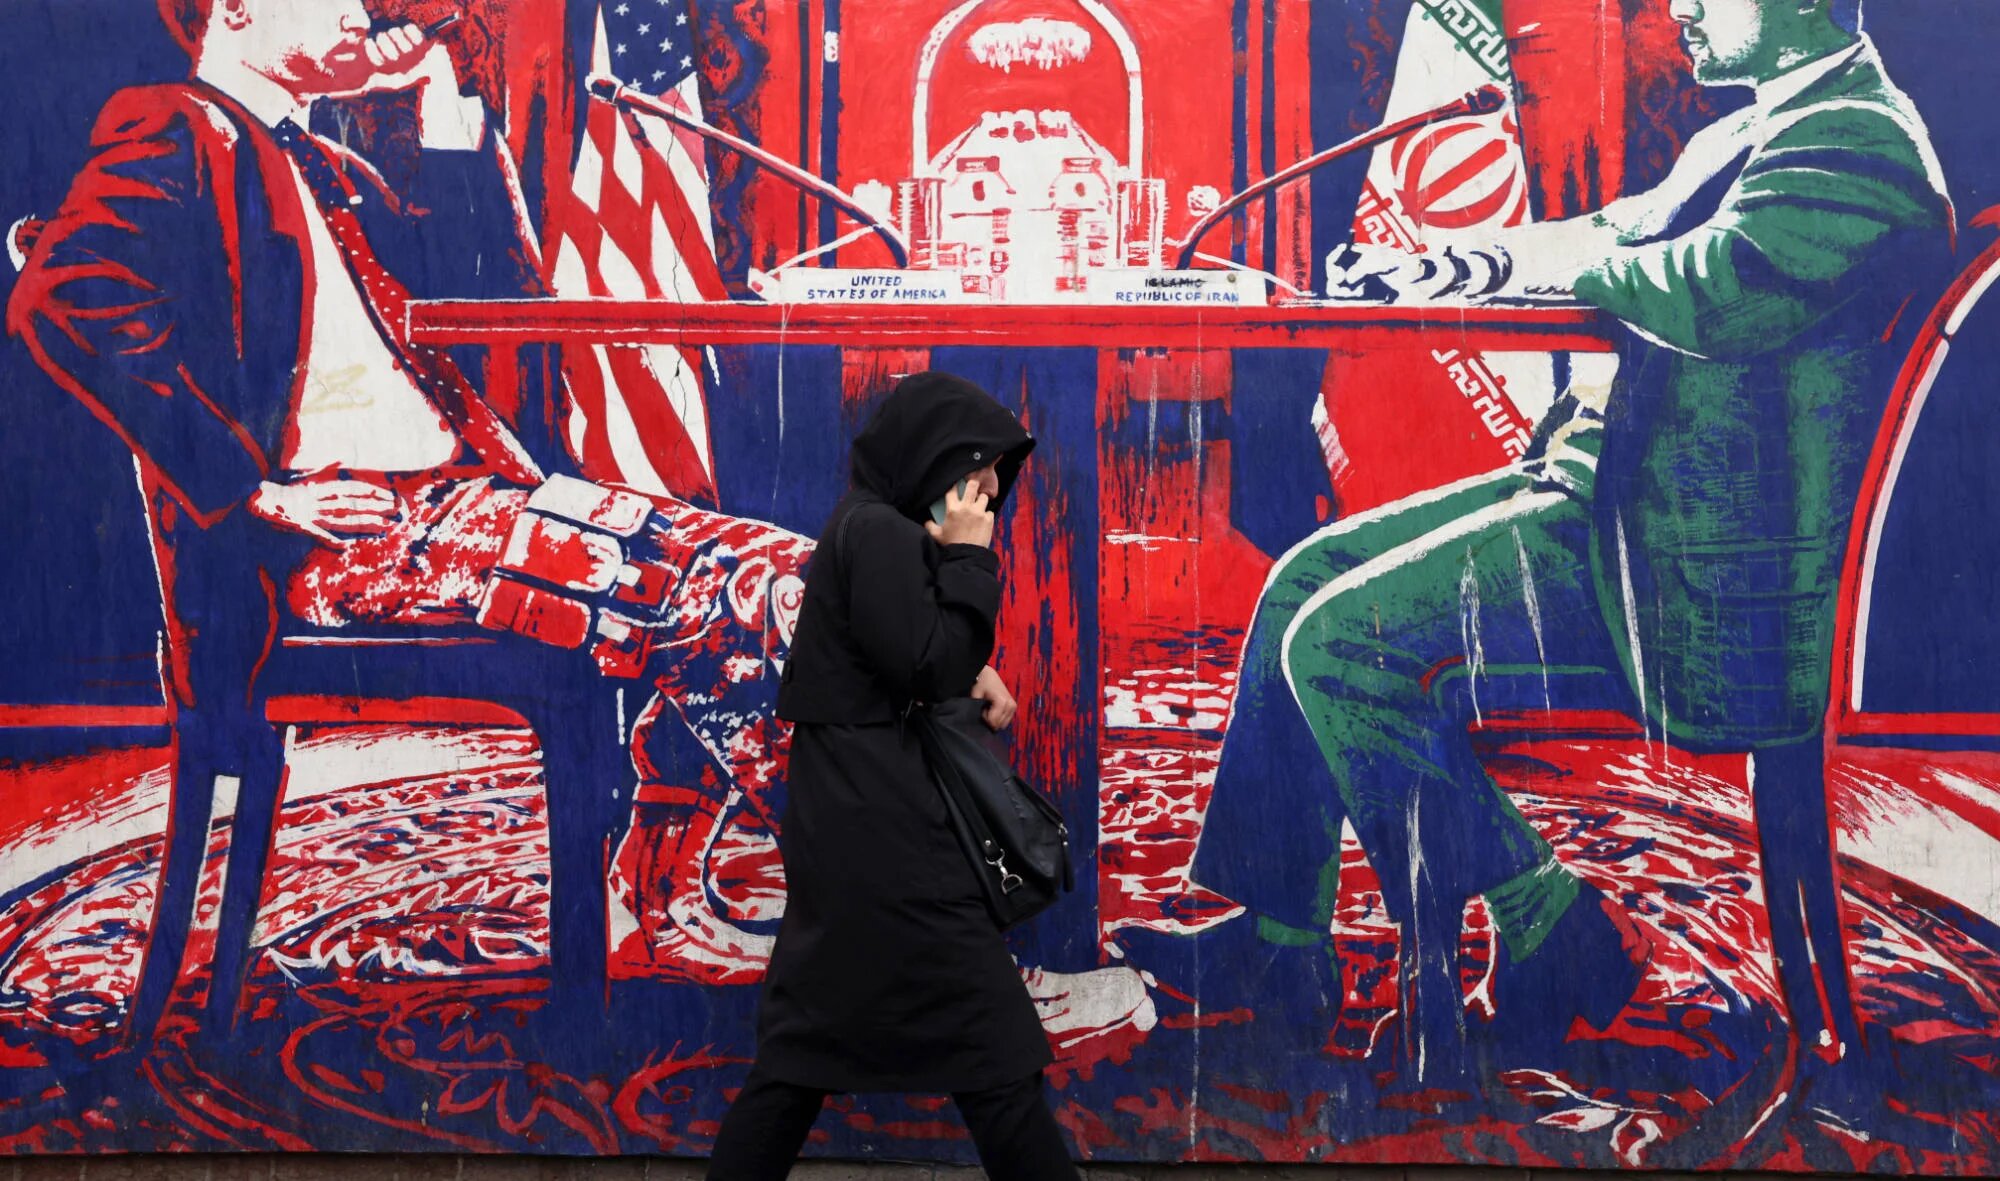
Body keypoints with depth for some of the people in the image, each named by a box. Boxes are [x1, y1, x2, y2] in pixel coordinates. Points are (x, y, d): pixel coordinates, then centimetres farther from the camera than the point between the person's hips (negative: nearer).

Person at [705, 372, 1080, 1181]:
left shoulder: (868, 528, 16)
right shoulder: (883, 536, -14)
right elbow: (928, 671, -16)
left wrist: (975, 675, 4)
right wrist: (970, 558, -10)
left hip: (838, 825, 10)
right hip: (888, 835, -10)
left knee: (805, 1043, 12)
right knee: (992, 1046, -3)